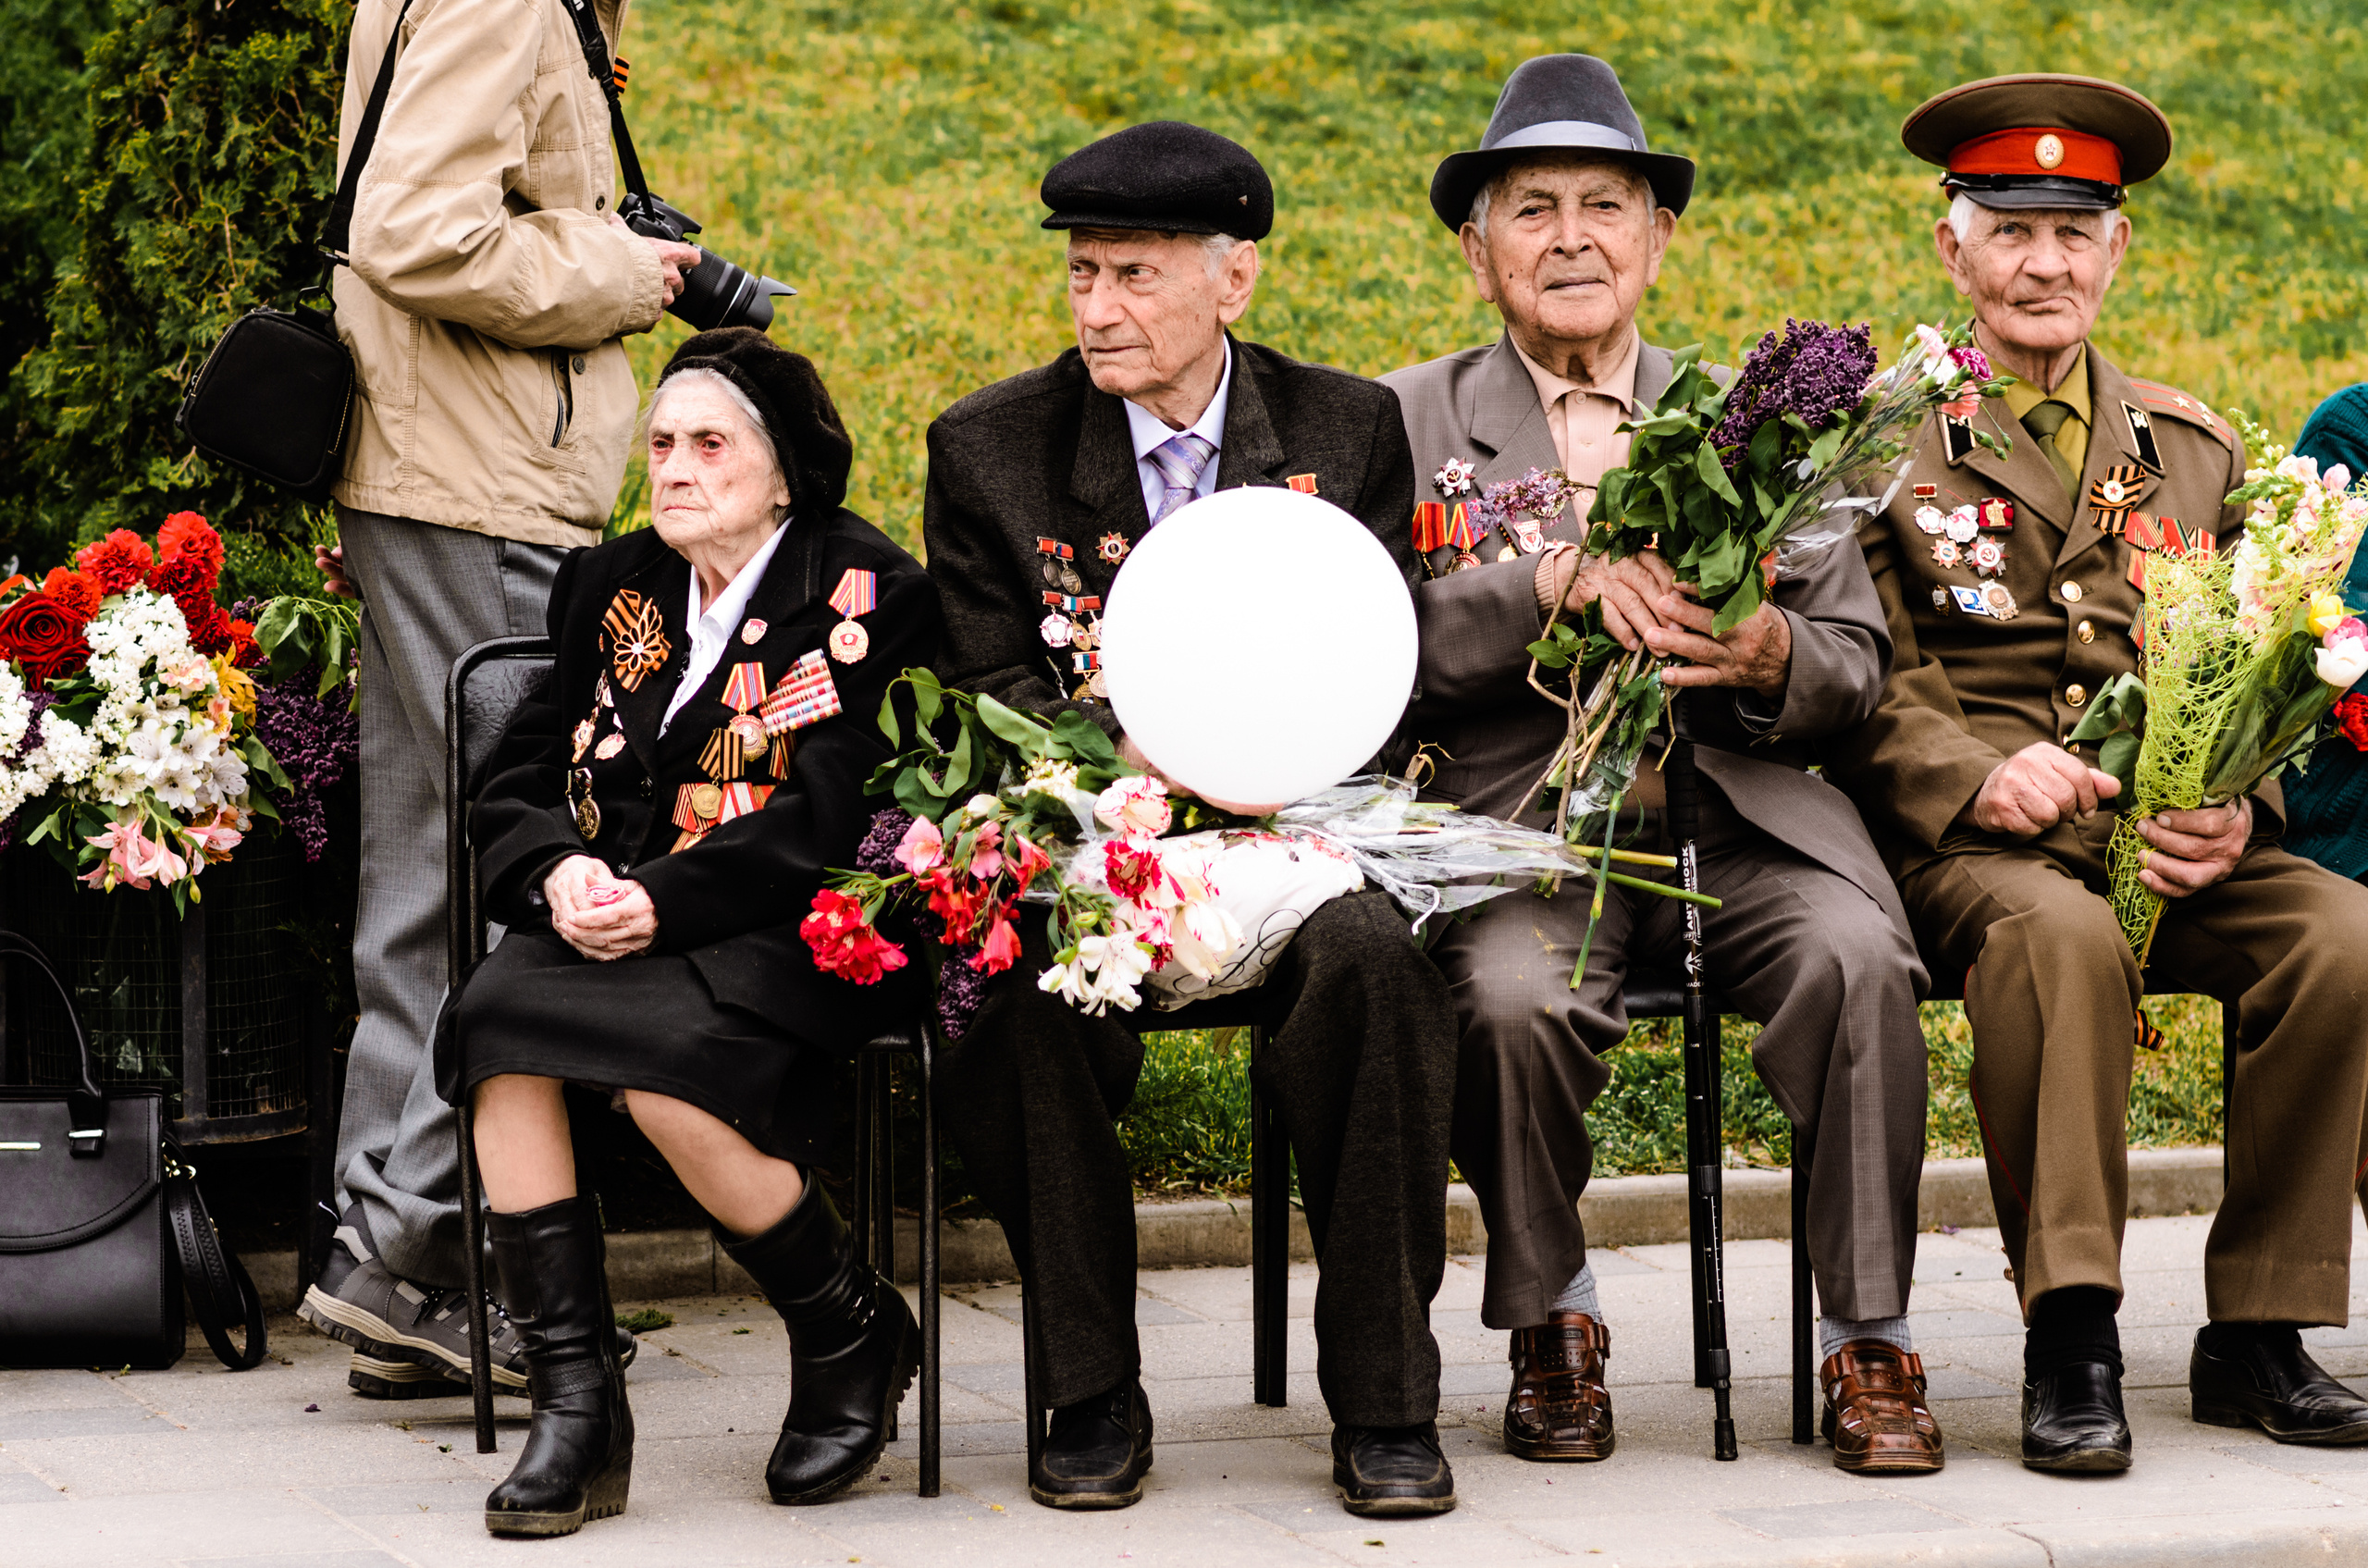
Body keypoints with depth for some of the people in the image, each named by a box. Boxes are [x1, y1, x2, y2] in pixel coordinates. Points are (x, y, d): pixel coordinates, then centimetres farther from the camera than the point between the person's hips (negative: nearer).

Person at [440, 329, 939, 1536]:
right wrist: (559, 871, -8)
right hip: (612, 921, 5)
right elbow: (520, 782, 16)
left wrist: (659, 898, -20)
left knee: (664, 1069, -34)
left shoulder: (865, 594, 0)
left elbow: (828, 820, -10)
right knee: (499, 1023, -27)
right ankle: (574, 1402, -25)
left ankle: (854, 1337, -6)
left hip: (792, 936, -5)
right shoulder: (613, 588, 18)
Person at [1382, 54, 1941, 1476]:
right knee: (1518, 993, -32)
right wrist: (1558, 579, -18)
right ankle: (1552, 1323, -4)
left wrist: (1771, 654, -12)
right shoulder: (1413, 423, 10)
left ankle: (1872, 1341, -12)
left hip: (1743, 815, 2)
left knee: (1857, 959, -29)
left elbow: (1860, 663, 12)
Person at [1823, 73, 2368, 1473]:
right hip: (1968, 839, -4)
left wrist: (2234, 810, -6)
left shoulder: (2195, 449, 19)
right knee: (2062, 935, -38)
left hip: (2181, 841, 4)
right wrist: (1981, 777, -19)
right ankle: (2071, 1342, -33)